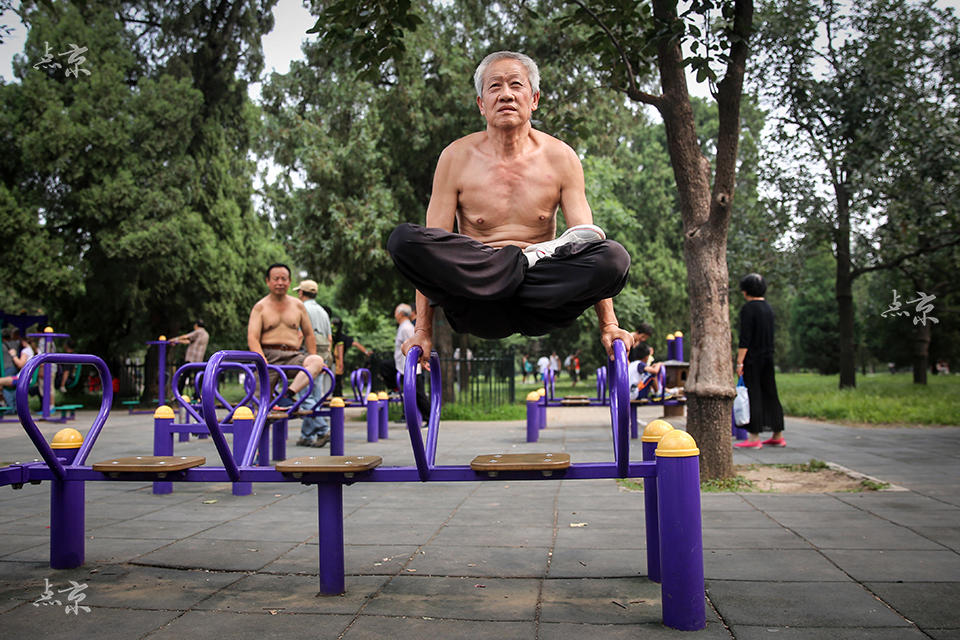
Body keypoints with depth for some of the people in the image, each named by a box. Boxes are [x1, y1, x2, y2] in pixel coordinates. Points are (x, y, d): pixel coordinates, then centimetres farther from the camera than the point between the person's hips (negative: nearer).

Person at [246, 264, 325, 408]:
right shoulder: (260, 307, 7)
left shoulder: (298, 306, 16)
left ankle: (288, 395, -38)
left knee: (317, 361, -31)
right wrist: (263, 361, -20)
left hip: (293, 357, 2)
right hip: (269, 355, -2)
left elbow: (308, 335, 23)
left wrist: (312, 360, 12)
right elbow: (252, 338, -4)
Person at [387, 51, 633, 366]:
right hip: (476, 311, 1)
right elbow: (430, 249, -2)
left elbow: (590, 242, 2)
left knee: (614, 257, -27)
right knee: (404, 240, -26)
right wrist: (423, 330, -10)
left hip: (540, 309, 0)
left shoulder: (561, 157, 5)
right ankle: (531, 259, -15)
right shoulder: (456, 158, 2)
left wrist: (608, 326, -8)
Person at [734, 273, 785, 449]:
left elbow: (745, 339, -18)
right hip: (768, 357, 8)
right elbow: (769, 336, 17)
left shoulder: (748, 308, -13)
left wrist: (739, 362, -17)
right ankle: (778, 436, 19)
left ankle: (754, 437, -3)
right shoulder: (768, 308, 12)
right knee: (770, 394, 12)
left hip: (753, 358, -8)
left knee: (753, 395, -5)